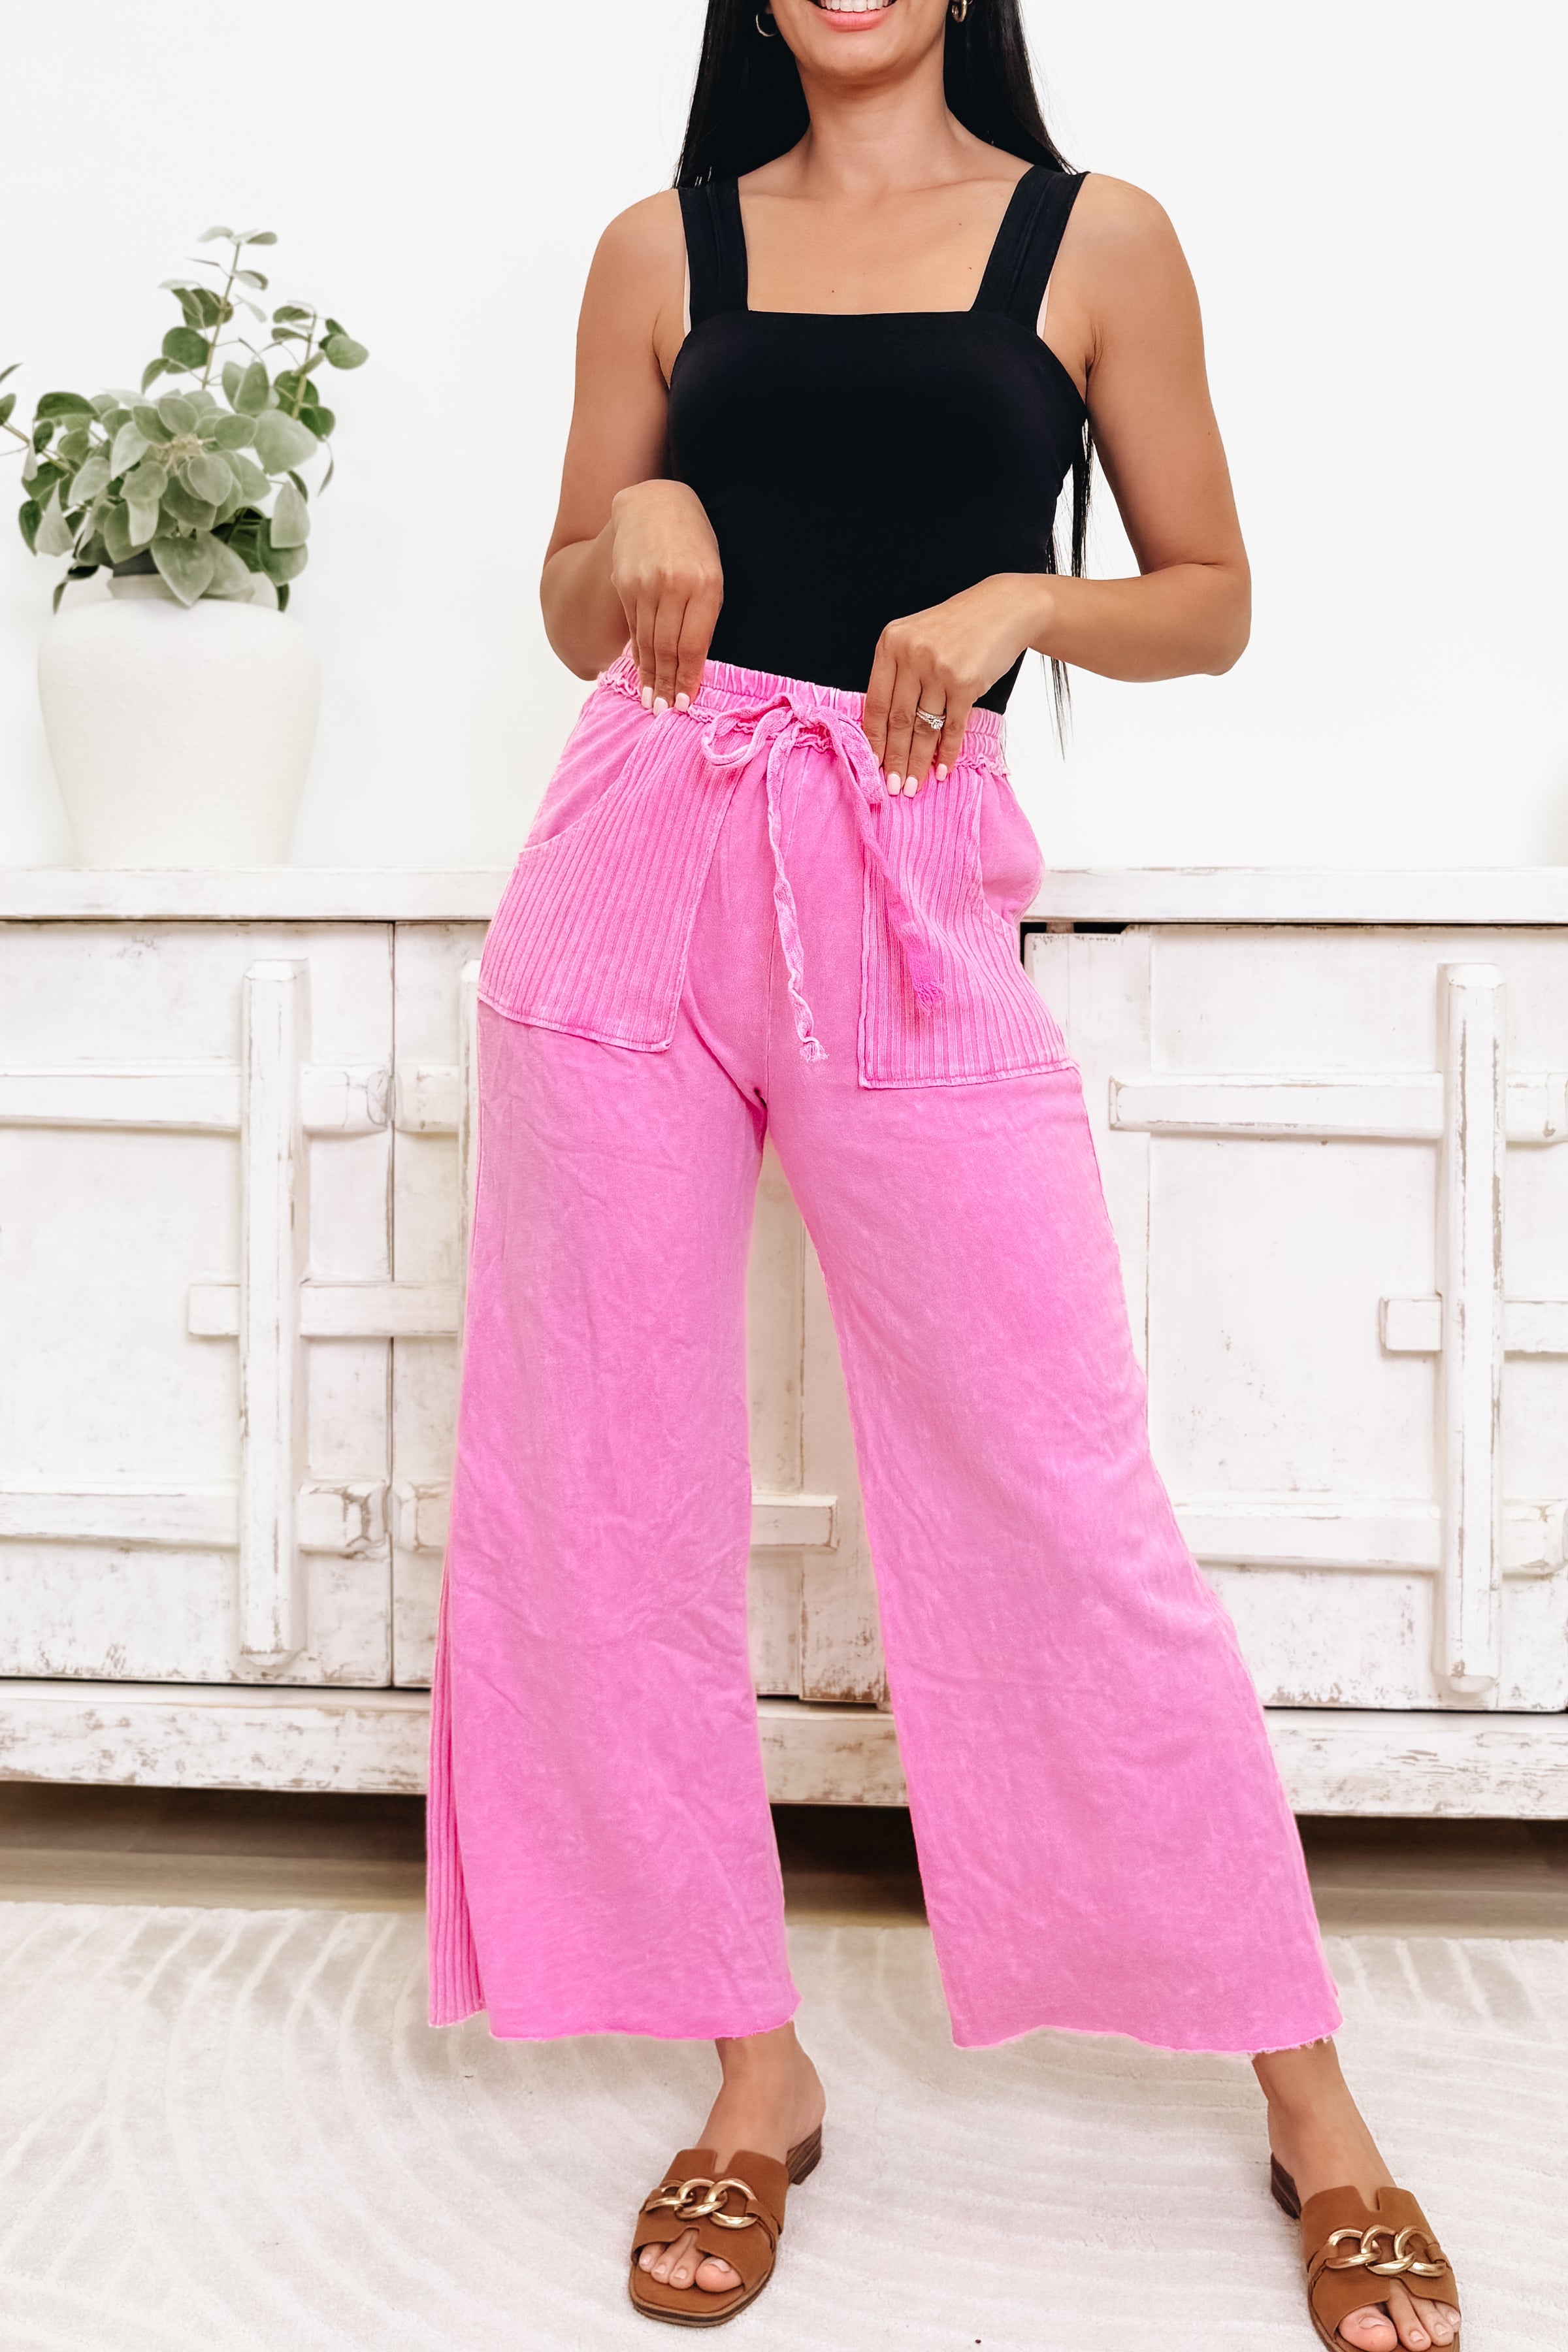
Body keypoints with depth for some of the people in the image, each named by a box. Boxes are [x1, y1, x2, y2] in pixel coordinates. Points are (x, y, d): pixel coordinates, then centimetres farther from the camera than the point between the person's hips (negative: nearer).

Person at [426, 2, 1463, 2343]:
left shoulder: (1094, 238, 8)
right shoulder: (663, 246, 13)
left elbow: (1212, 603, 9)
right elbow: (575, 613, 17)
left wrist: (1025, 599, -9)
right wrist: (630, 524, -5)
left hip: (909, 902, -3)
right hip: (632, 888, 3)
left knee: (1068, 1505, -4)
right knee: (611, 1493, 3)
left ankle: (1315, 2112, 14)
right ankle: (756, 2078, 21)